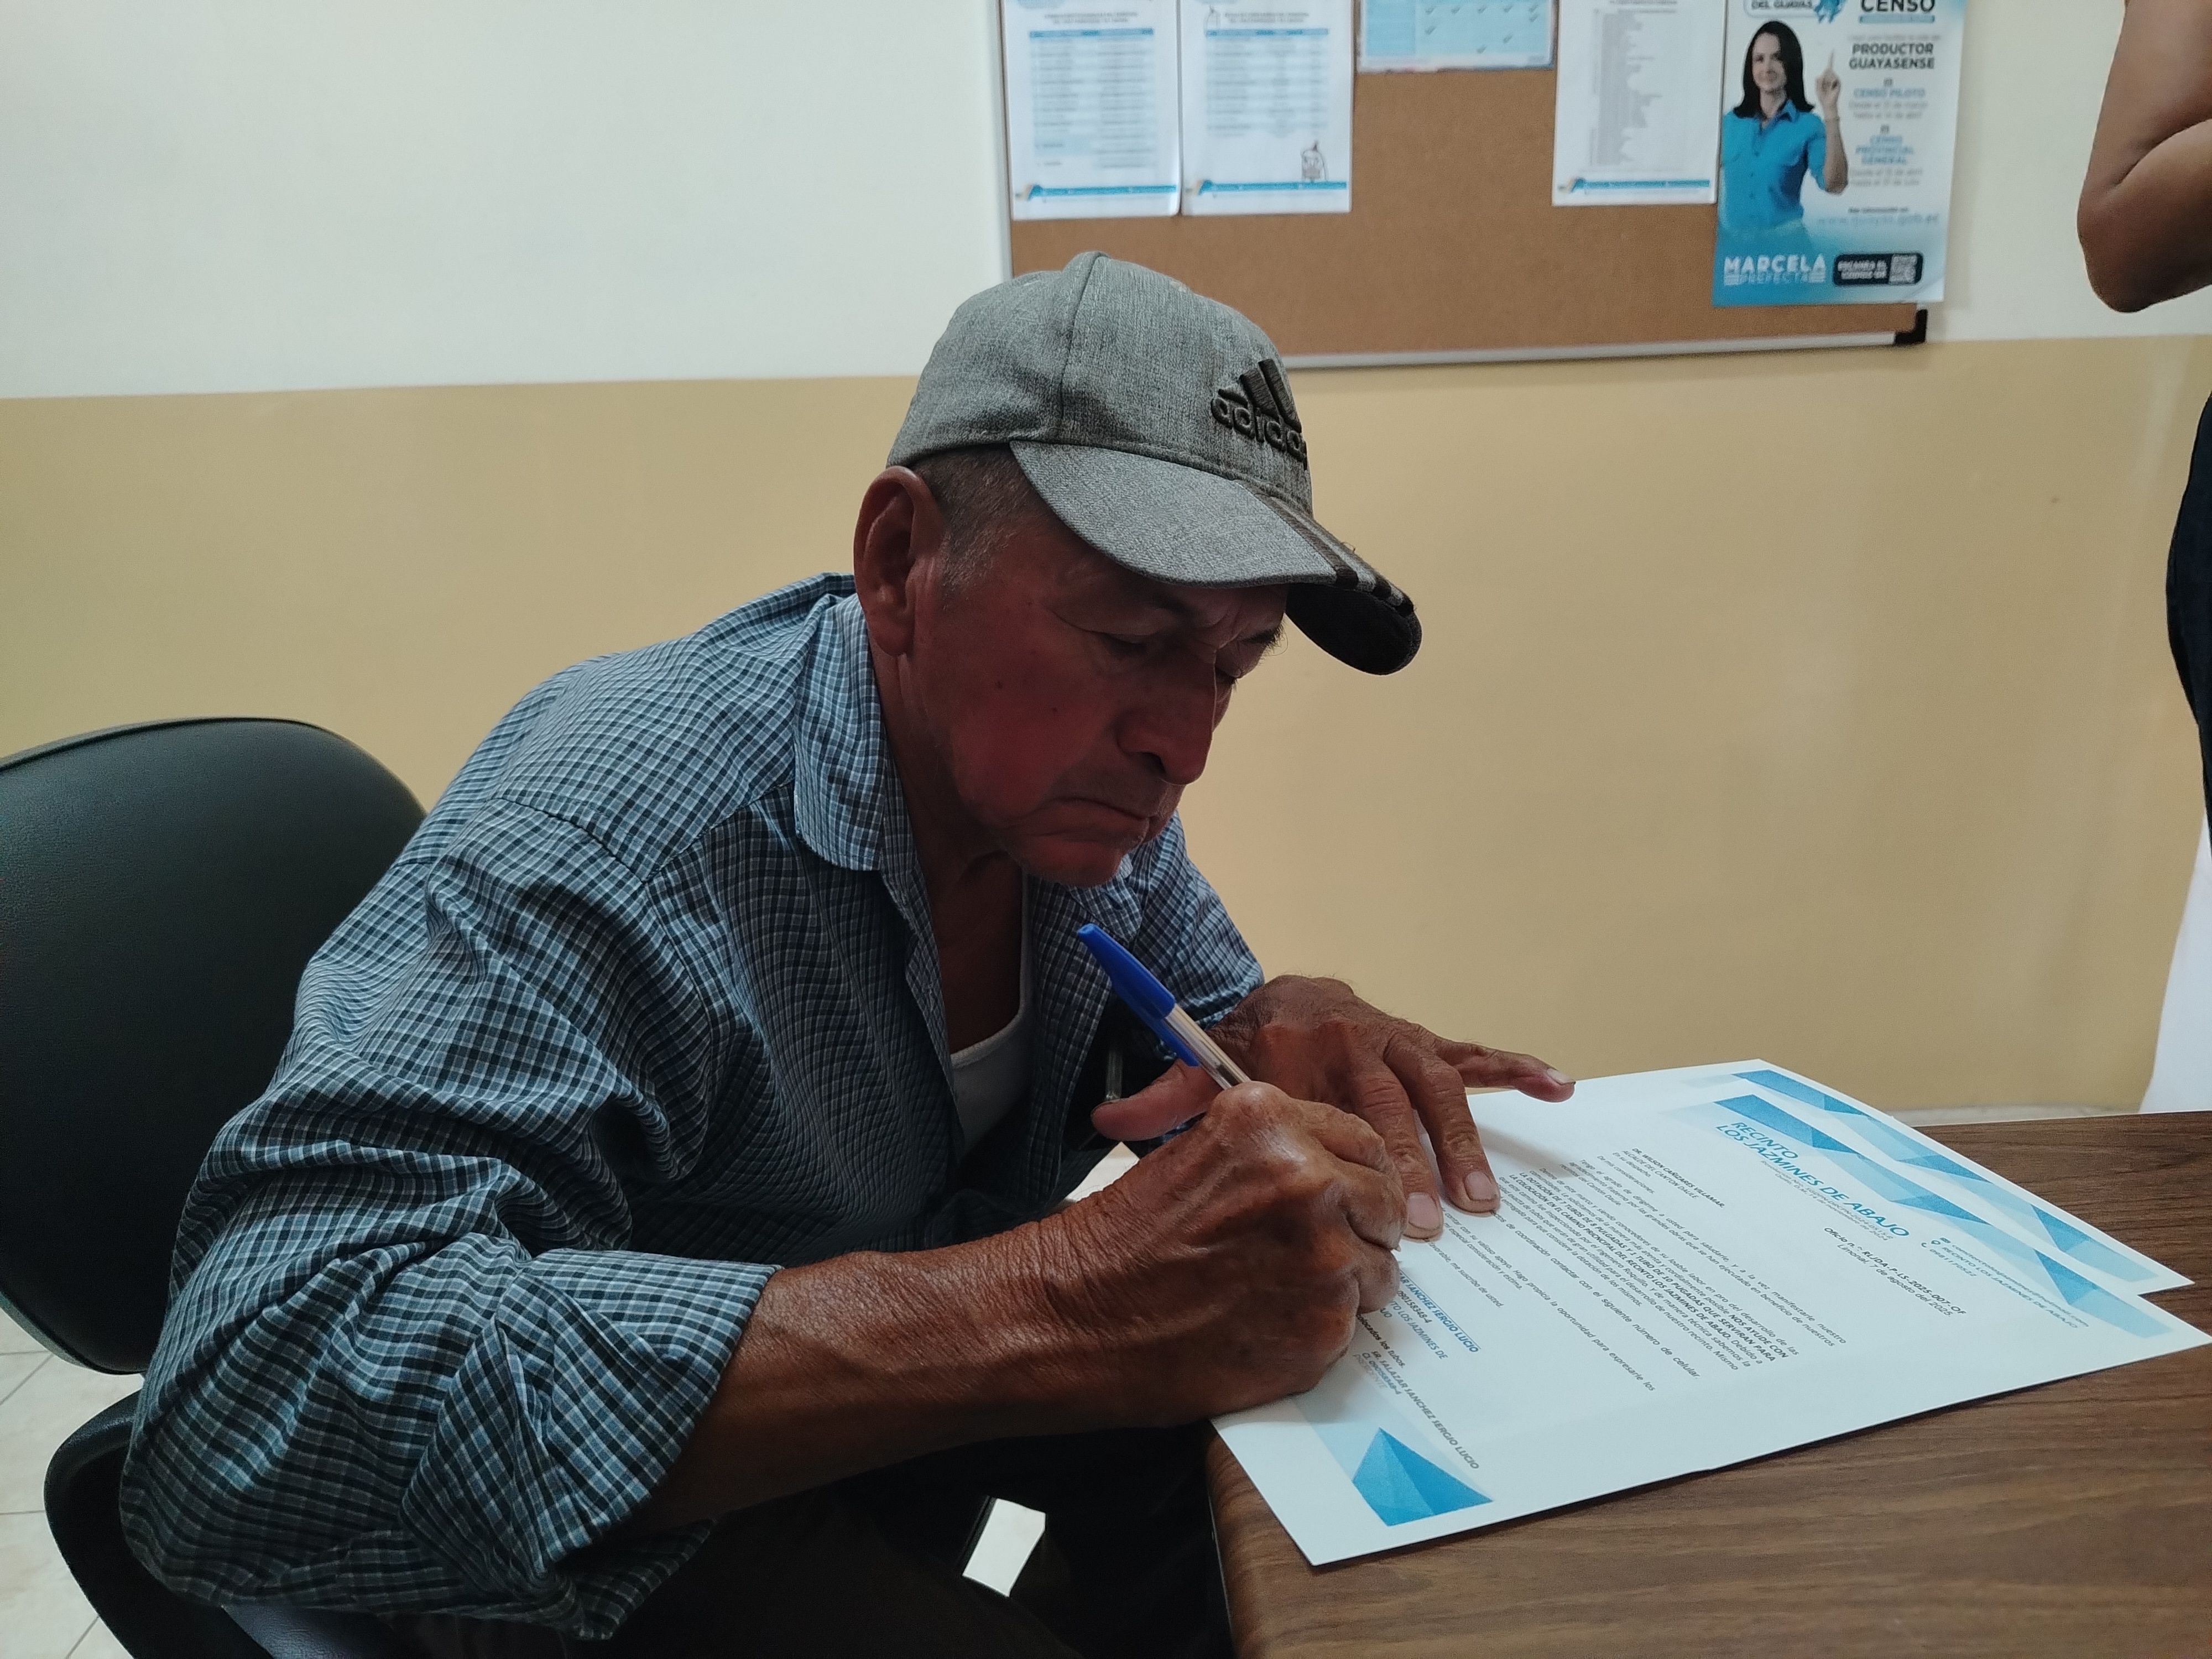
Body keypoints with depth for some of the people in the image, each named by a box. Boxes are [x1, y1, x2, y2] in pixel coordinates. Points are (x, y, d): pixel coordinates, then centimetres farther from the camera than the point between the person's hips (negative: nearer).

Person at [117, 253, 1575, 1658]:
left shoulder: (1072, 762, -12)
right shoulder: (631, 822, -33)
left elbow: (1195, 996, 3)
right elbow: (258, 1397, -42)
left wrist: (1281, 1036, -23)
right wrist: (1058, 1300, -47)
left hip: (918, 1337, 7)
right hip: (622, 1512, -6)